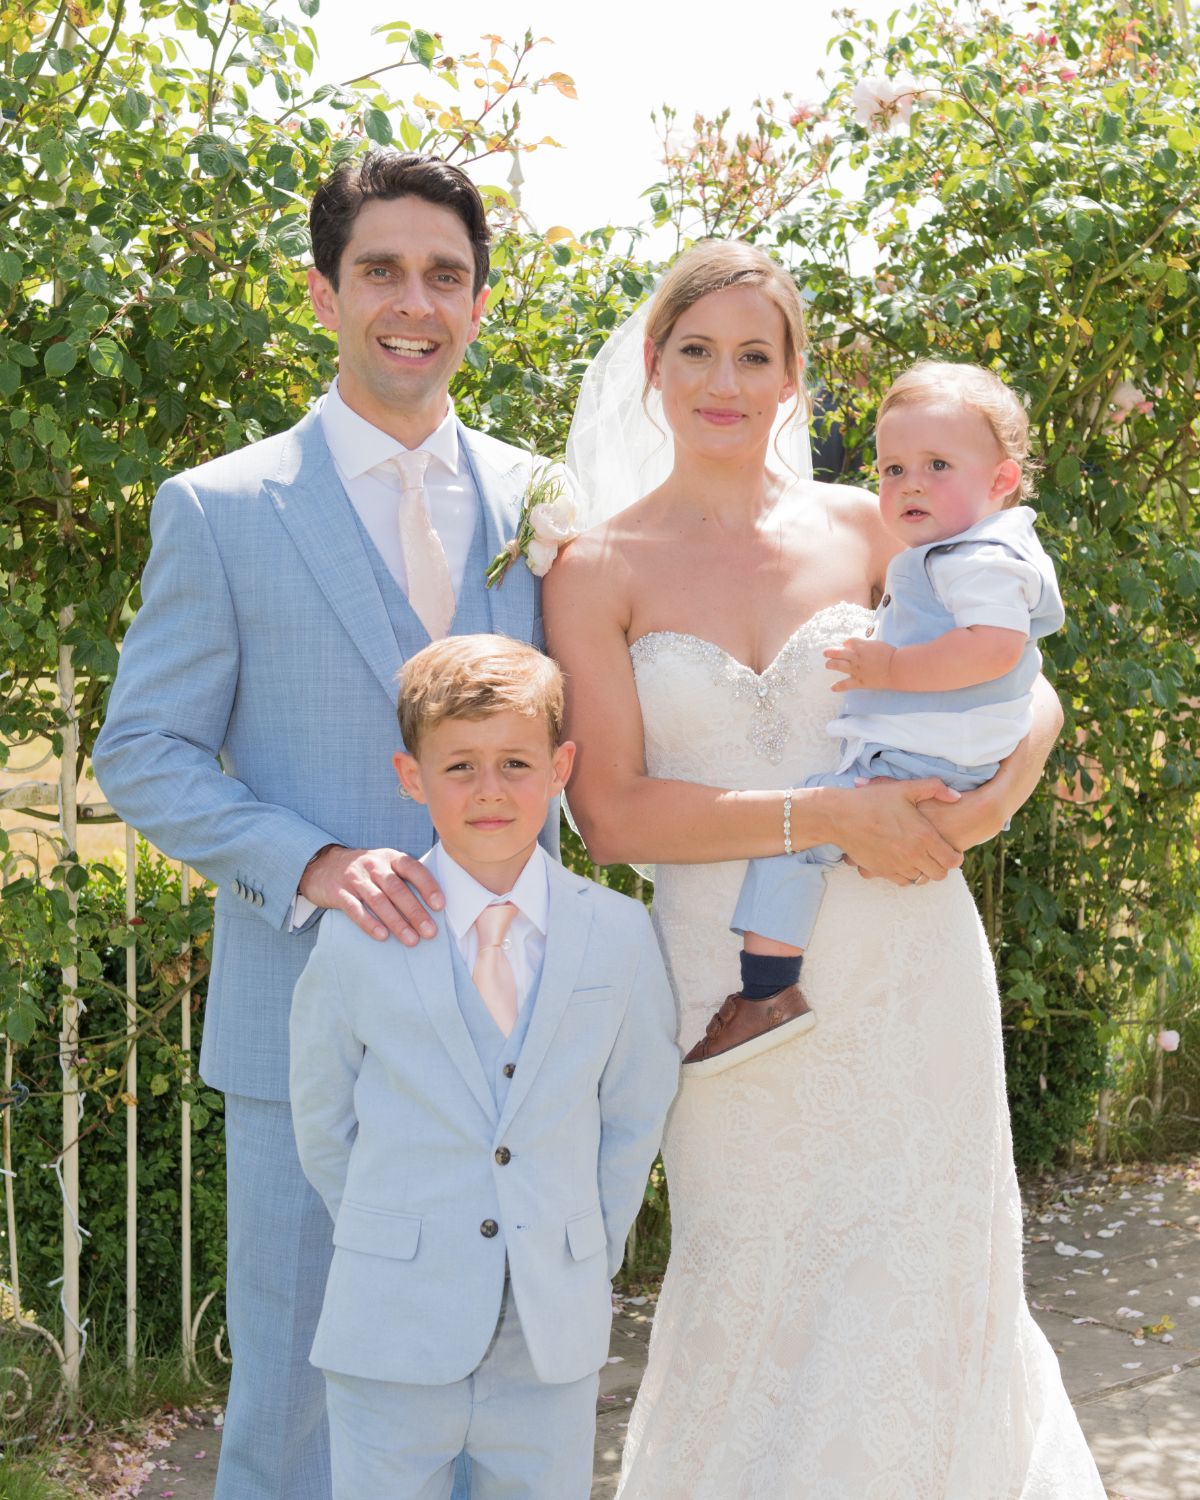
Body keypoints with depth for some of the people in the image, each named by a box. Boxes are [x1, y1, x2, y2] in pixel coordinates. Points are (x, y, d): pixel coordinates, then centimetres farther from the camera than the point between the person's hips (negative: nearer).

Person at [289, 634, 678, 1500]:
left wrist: (592, 1260, 10)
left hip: (554, 1344, 2)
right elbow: (323, 1123, 5)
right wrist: (394, 1245, 9)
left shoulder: (619, 935, -1)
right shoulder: (358, 941, -6)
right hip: (394, 1338, -1)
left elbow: (635, 1116, 8)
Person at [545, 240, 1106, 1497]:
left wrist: (1003, 788, -9)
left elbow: (1029, 686, 12)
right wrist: (830, 815, -16)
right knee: (750, 1305, 9)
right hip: (732, 988, -1)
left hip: (907, 969, 2)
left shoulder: (863, 528, 4)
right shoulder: (601, 569, -1)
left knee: (920, 1297, 7)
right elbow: (609, 813, -9)